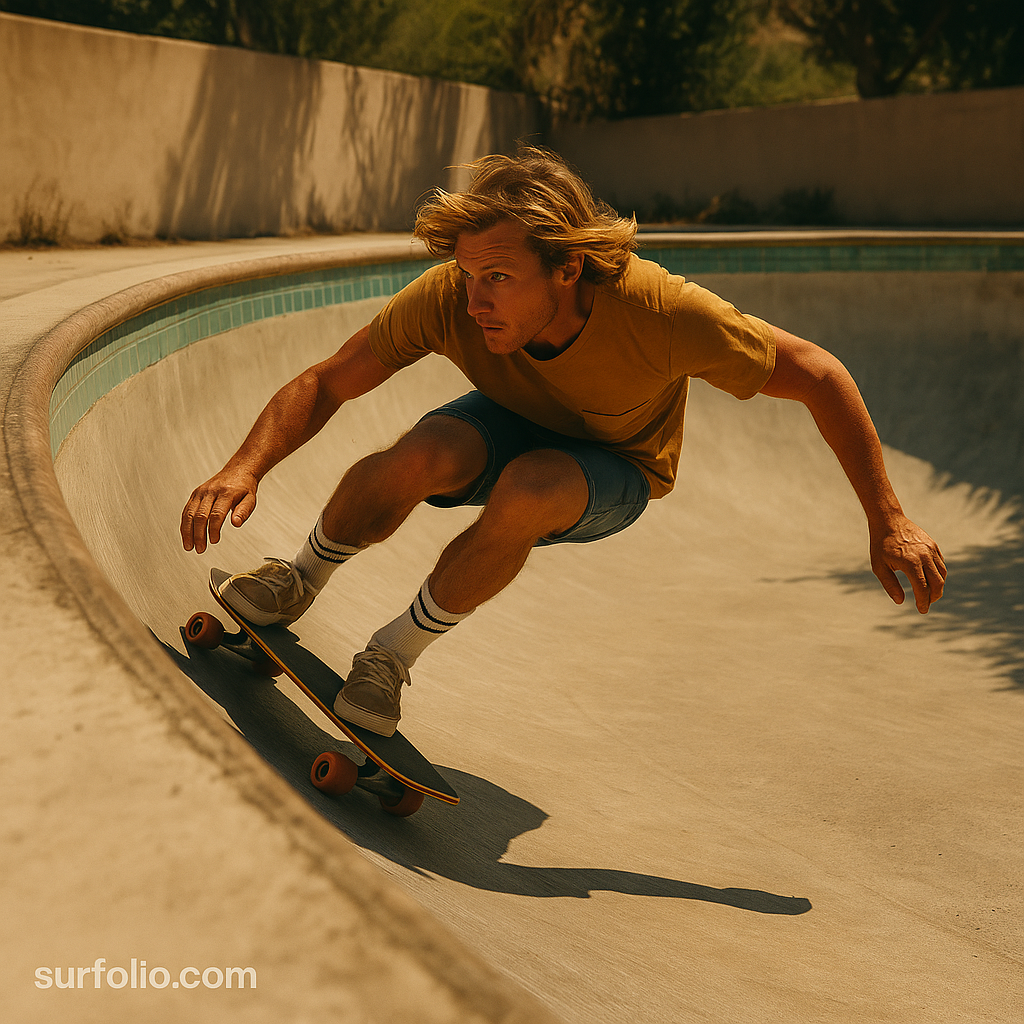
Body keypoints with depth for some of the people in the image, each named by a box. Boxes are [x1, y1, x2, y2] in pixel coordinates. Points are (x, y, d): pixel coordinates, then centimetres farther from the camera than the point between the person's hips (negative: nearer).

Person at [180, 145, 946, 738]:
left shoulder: (657, 310, -38)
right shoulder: (449, 299, -31)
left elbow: (818, 375, -28)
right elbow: (326, 383, -20)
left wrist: (887, 521, -25)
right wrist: (246, 467, -38)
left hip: (614, 468, -1)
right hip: (510, 425, 2)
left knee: (525, 493, -37)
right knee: (419, 458, -33)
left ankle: (396, 652, -14)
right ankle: (300, 582, -4)